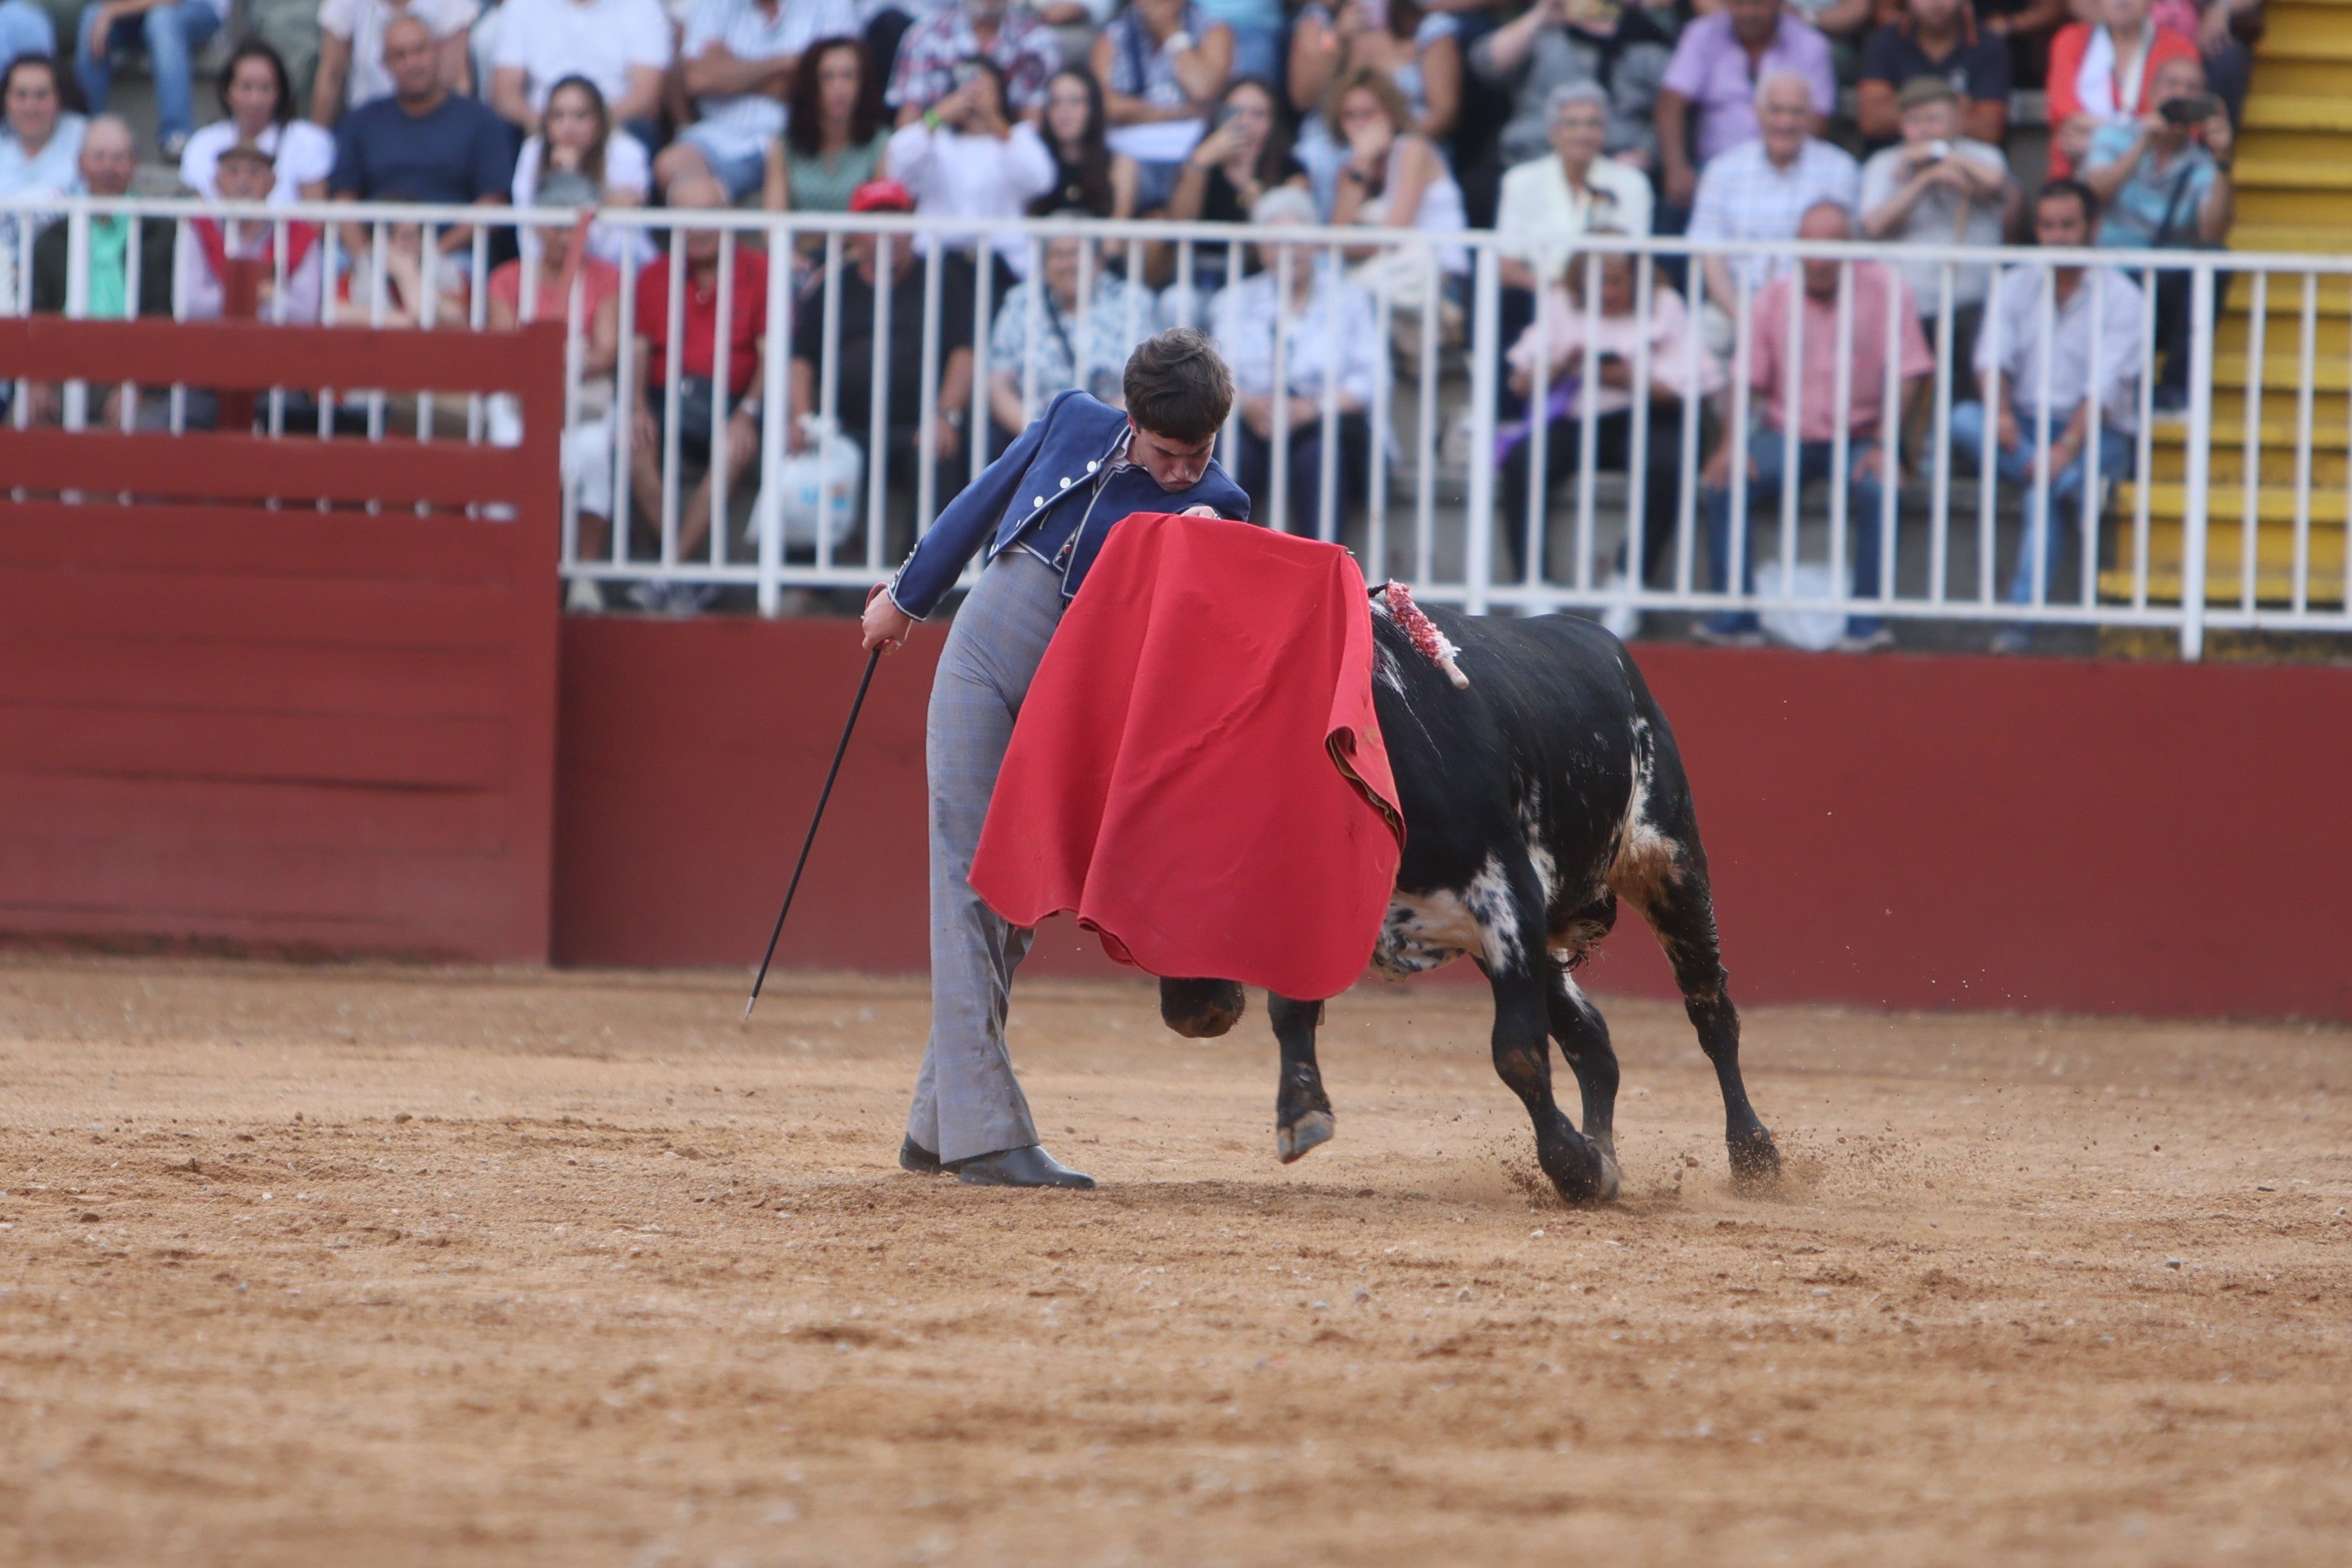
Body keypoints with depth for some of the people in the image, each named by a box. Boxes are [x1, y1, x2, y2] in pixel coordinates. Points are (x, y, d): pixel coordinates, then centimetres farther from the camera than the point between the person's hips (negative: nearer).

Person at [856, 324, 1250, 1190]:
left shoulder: (1214, 508, -6)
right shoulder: (1075, 423, 0)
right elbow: (987, 502, 16)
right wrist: (909, 595, 25)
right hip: (980, 668, 0)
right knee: (970, 888, -9)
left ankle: (936, 1126, 12)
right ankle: (984, 1130, -15)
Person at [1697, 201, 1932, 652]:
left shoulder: (1884, 288, -3)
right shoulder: (1777, 295, 7)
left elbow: (1908, 375, -7)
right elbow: (1747, 378, 5)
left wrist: (1884, 446, -18)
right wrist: (1731, 444, -11)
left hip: (1859, 437, -3)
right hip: (1787, 435, 3)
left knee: (1876, 488, -34)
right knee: (1721, 486, -21)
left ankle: (1866, 622, -23)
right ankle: (1734, 618, -15)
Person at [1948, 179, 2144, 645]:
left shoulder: (2120, 296, -2)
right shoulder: (2015, 287, 11)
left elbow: (2104, 388, -14)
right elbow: (1993, 357, -4)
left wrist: (2066, 448, -29)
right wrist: (2001, 410, -27)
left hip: (2096, 436, -4)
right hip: (2025, 427, 4)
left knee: (2045, 490, -37)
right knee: (1964, 421, -28)